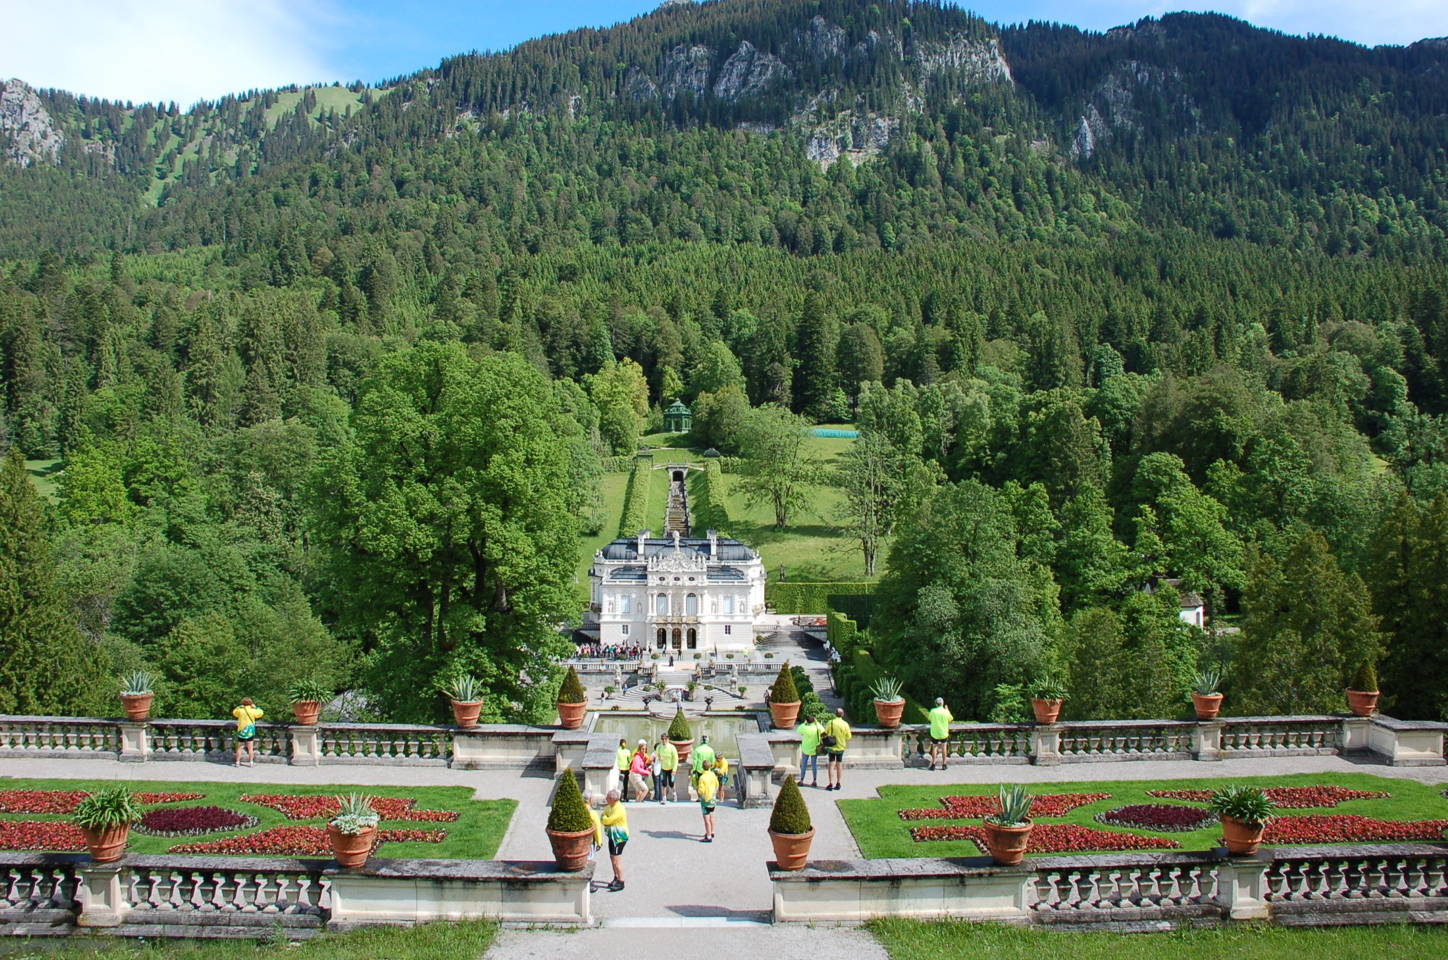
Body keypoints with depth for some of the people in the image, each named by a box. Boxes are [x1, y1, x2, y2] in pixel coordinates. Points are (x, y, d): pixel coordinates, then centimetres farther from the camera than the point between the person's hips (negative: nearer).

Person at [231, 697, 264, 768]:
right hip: (250, 731, -1)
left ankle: (237, 762, 11)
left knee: (239, 748, 10)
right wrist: (255, 707, 12)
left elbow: (234, 712, 16)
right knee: (250, 748, 6)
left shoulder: (240, 710, -5)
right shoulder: (252, 711, -8)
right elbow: (261, 713, 8)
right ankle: (251, 762, 8)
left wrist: (240, 707, 13)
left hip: (241, 731, 1)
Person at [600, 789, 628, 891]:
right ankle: (616, 879, 33)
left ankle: (621, 882, -3)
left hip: (619, 837, -10)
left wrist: (604, 818, -4)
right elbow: (602, 819, 11)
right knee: (612, 858, 18)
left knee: (616, 860, -9)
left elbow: (608, 820, -26)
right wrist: (605, 820, -11)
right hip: (613, 836, 10)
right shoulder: (610, 807, 8)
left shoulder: (619, 809, -23)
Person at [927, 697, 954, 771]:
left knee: (934, 747, 12)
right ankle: (944, 764, 16)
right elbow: (950, 719, 6)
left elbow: (930, 718, 8)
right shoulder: (945, 712, -12)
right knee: (943, 748, 14)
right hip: (944, 733, 0)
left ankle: (933, 764, 10)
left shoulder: (933, 711, -11)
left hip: (934, 733, 0)